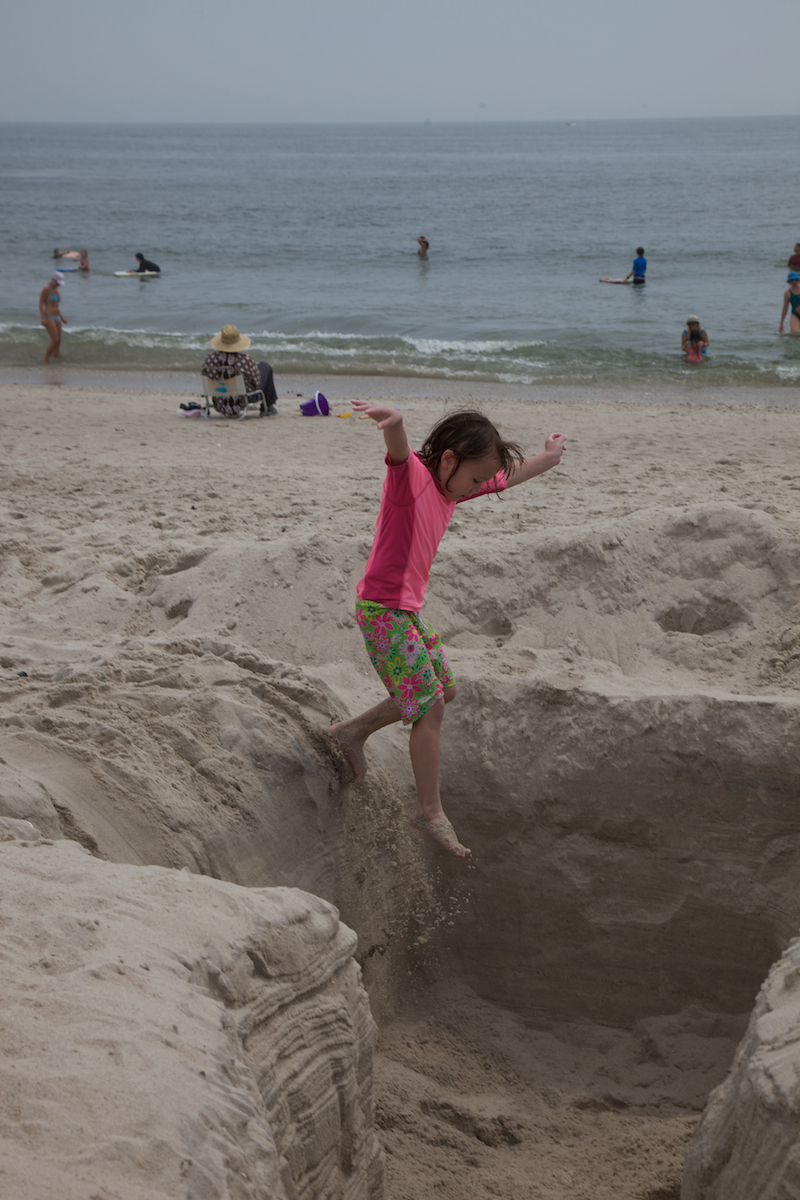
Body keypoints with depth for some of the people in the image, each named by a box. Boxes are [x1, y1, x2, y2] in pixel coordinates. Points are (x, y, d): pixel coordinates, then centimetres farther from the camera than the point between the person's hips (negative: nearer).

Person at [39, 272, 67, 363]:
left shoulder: (55, 289, 14)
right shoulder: (46, 289, -12)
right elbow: (41, 304, -13)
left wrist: (62, 318, 24)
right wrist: (43, 319, -21)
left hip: (56, 318, 9)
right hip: (48, 317, -9)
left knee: (58, 341, 5)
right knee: (55, 341, -16)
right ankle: (46, 360, -4)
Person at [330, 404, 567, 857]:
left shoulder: (451, 487, 12)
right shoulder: (410, 473, -14)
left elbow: (506, 478, 31)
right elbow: (398, 445, -40)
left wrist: (549, 457, 42)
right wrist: (392, 419, -62)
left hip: (408, 608, 10)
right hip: (382, 608, -10)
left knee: (443, 690, 20)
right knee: (430, 704, -7)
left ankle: (353, 732, 29)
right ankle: (430, 811, 2)